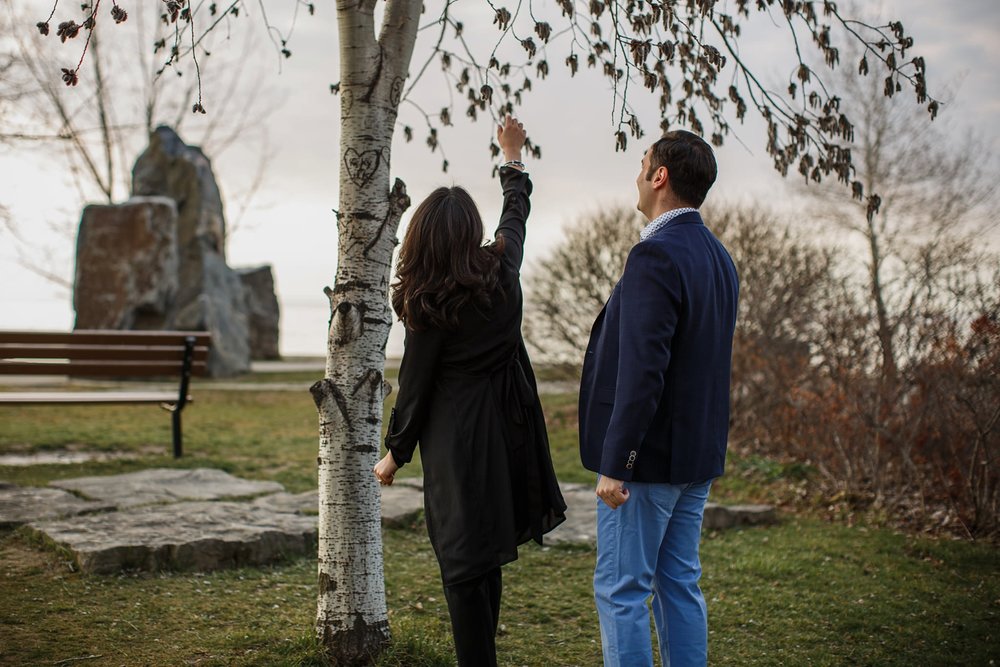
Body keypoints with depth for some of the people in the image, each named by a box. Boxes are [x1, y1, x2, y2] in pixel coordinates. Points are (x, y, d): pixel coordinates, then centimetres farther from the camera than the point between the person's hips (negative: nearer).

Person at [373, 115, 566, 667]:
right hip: (506, 431, 6)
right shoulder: (502, 274, -1)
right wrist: (512, 157, 36)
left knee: (463, 567, -1)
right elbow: (517, 214, 19)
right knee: (486, 560, 17)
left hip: (456, 441, -6)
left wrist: (395, 454, 5)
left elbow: (414, 385, -8)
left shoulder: (429, 306, -14)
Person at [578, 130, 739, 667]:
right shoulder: (717, 257, 12)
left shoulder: (656, 256, -18)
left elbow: (641, 370, -24)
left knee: (621, 590, -1)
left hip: (650, 455, -9)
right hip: (698, 455, 9)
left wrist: (614, 462, -21)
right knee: (680, 584, 15)